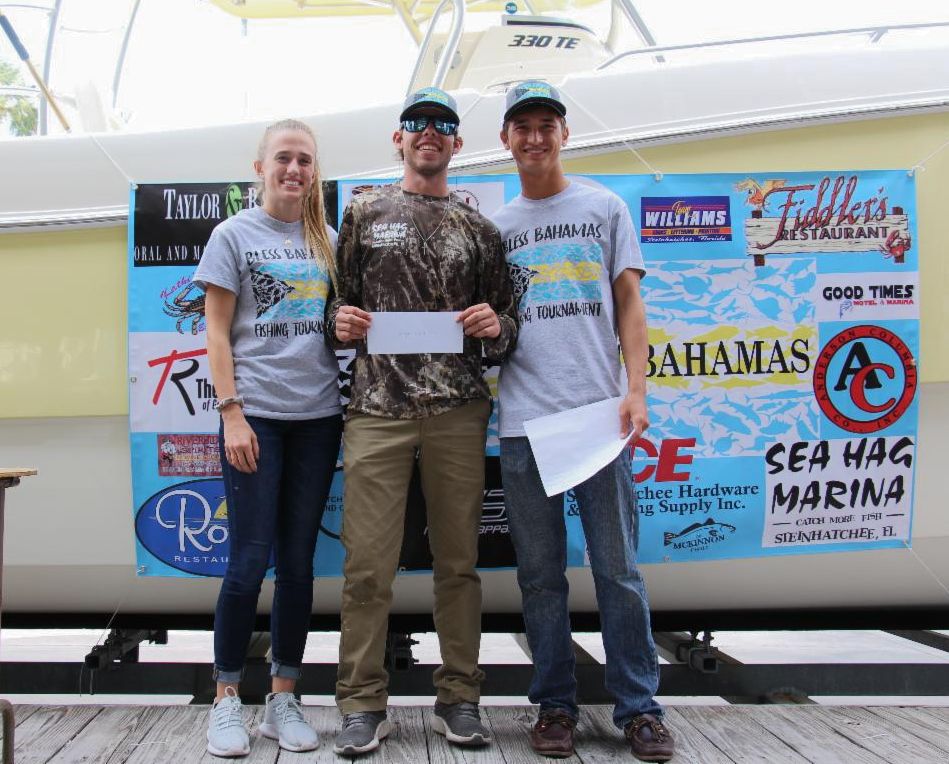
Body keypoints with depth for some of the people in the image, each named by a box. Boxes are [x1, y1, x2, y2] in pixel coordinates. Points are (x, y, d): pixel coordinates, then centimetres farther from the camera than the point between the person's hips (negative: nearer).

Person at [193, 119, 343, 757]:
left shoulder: (329, 241, 13)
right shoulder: (235, 235, 3)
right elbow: (218, 332, -2)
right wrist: (232, 413, -9)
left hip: (318, 416, 4)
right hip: (255, 415, -3)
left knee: (298, 561, 7)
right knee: (250, 560, -4)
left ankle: (283, 698, 17)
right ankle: (227, 698, 11)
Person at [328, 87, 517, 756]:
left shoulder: (477, 229, 14)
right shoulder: (365, 212, 12)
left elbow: (506, 328, 15)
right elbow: (342, 300, 13)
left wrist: (496, 326, -7)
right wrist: (342, 321, -8)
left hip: (458, 408, 1)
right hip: (377, 407, -1)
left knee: (459, 562, 6)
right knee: (368, 565, -2)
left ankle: (459, 699, 18)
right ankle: (364, 705, 10)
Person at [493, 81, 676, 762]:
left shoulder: (605, 208, 10)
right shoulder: (494, 227, 15)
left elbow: (629, 305, 6)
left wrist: (636, 391, -5)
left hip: (600, 413, -2)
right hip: (523, 420, 2)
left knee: (619, 569, 1)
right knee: (541, 574, 7)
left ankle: (639, 706, 13)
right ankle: (555, 705, 18)